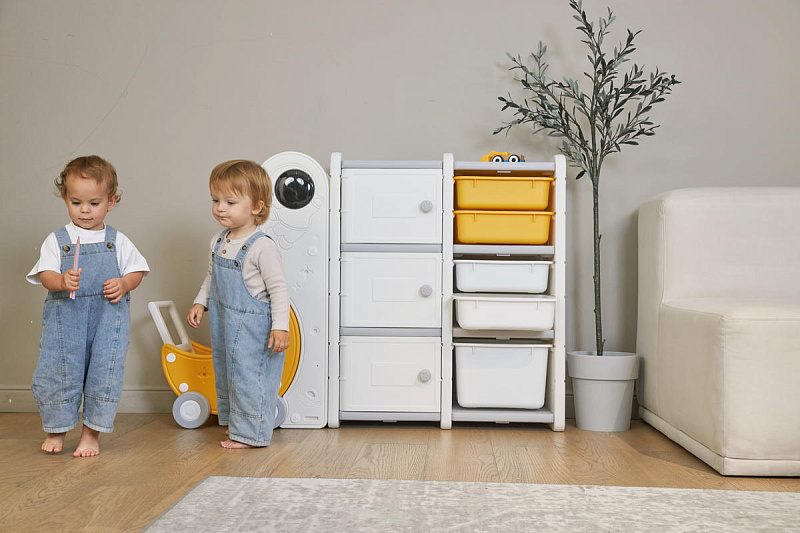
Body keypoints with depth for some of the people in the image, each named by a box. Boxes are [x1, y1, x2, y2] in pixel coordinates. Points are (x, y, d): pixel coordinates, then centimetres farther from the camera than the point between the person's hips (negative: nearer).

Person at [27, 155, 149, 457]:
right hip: (65, 316, 0)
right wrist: (62, 281, -25)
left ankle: (92, 433, 15)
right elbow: (45, 274, -3)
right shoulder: (56, 240, 5)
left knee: (104, 372, 0)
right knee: (57, 371, 2)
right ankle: (56, 429, 24)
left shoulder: (118, 242, 6)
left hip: (109, 317, 0)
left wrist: (124, 284, -11)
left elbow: (137, 270, 9)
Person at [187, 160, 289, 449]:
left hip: (253, 328, -8)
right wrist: (200, 302, 12)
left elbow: (278, 288, -18)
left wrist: (280, 326, -20)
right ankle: (234, 422, 35)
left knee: (249, 378, -2)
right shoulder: (218, 243, 5)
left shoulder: (262, 247, -19)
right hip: (224, 324, 9)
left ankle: (251, 434, 11)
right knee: (226, 375, 18)